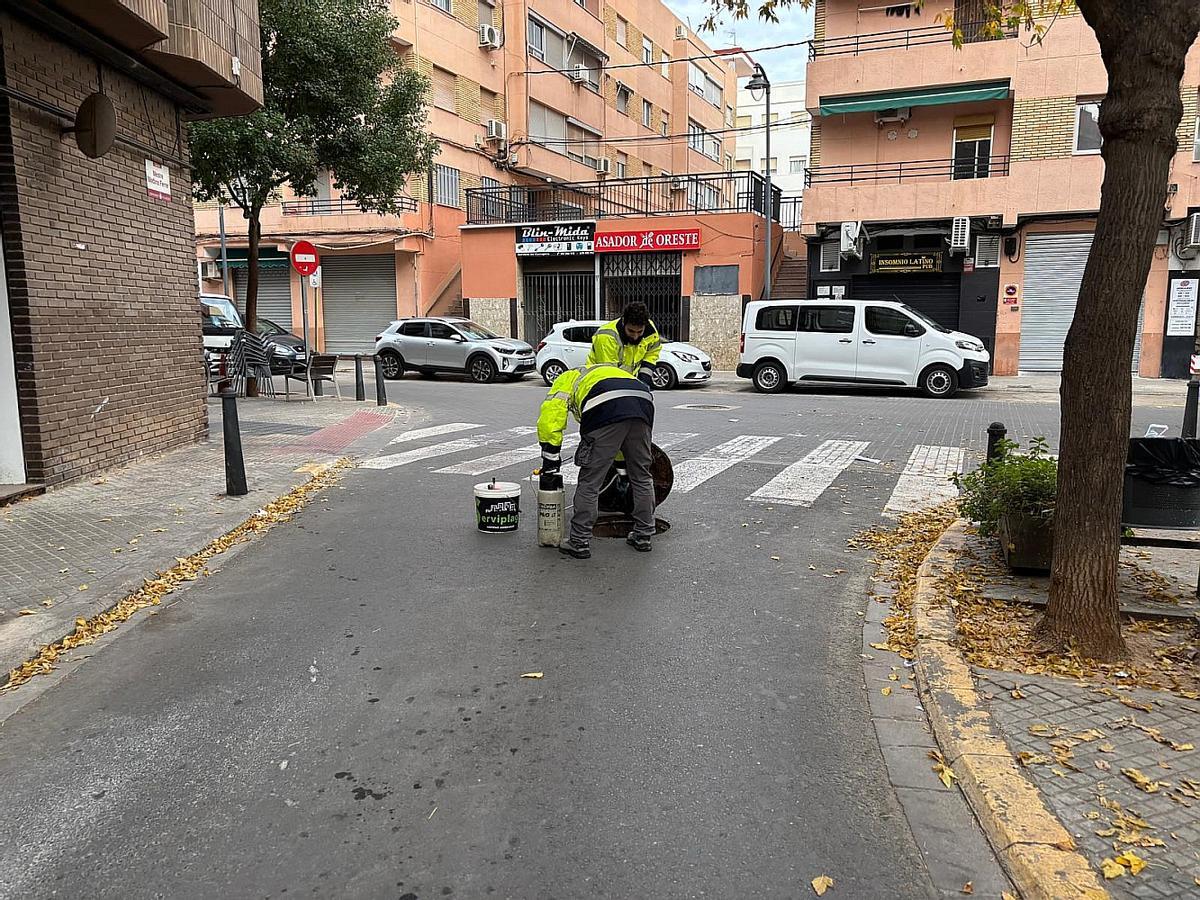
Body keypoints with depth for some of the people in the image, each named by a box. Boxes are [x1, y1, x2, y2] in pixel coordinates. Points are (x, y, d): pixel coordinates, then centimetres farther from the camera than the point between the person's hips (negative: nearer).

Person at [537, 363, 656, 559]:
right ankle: (642, 536, 31)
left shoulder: (567, 379, 30)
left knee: (590, 481, 5)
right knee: (642, 476, 21)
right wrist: (621, 469, 52)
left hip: (606, 410, -5)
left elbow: (549, 419, 11)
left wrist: (550, 462, 18)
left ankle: (579, 541, 13)